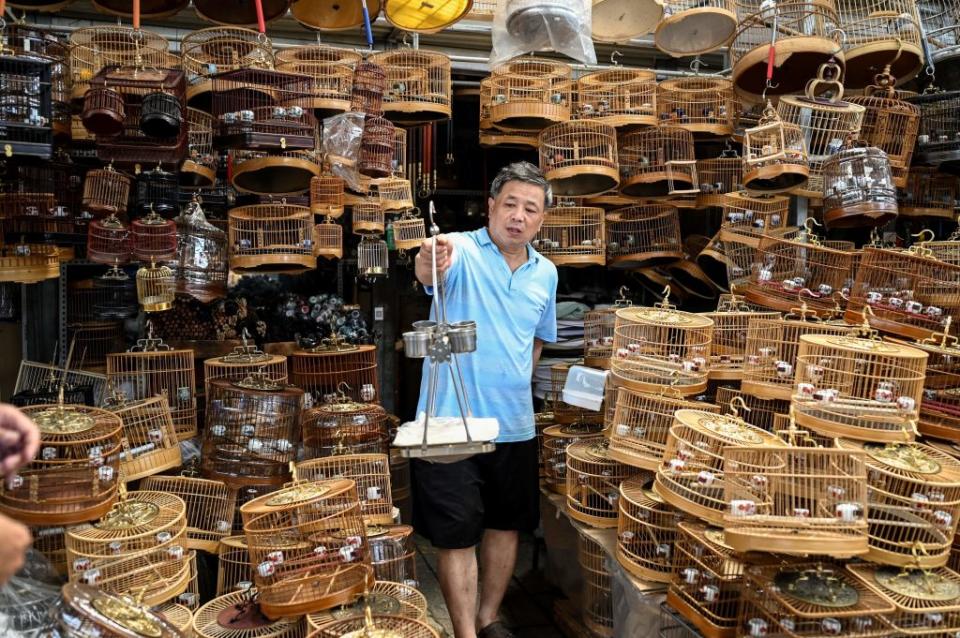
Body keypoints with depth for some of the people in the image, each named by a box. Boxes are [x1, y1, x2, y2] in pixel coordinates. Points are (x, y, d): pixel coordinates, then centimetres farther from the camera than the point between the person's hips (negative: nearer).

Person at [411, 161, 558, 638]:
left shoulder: (546, 272, 6)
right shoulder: (462, 250, -10)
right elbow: (431, 273, -35)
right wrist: (431, 264, -57)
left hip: (515, 424, 6)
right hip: (452, 423, -5)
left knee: (506, 527, 17)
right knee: (456, 536, 3)